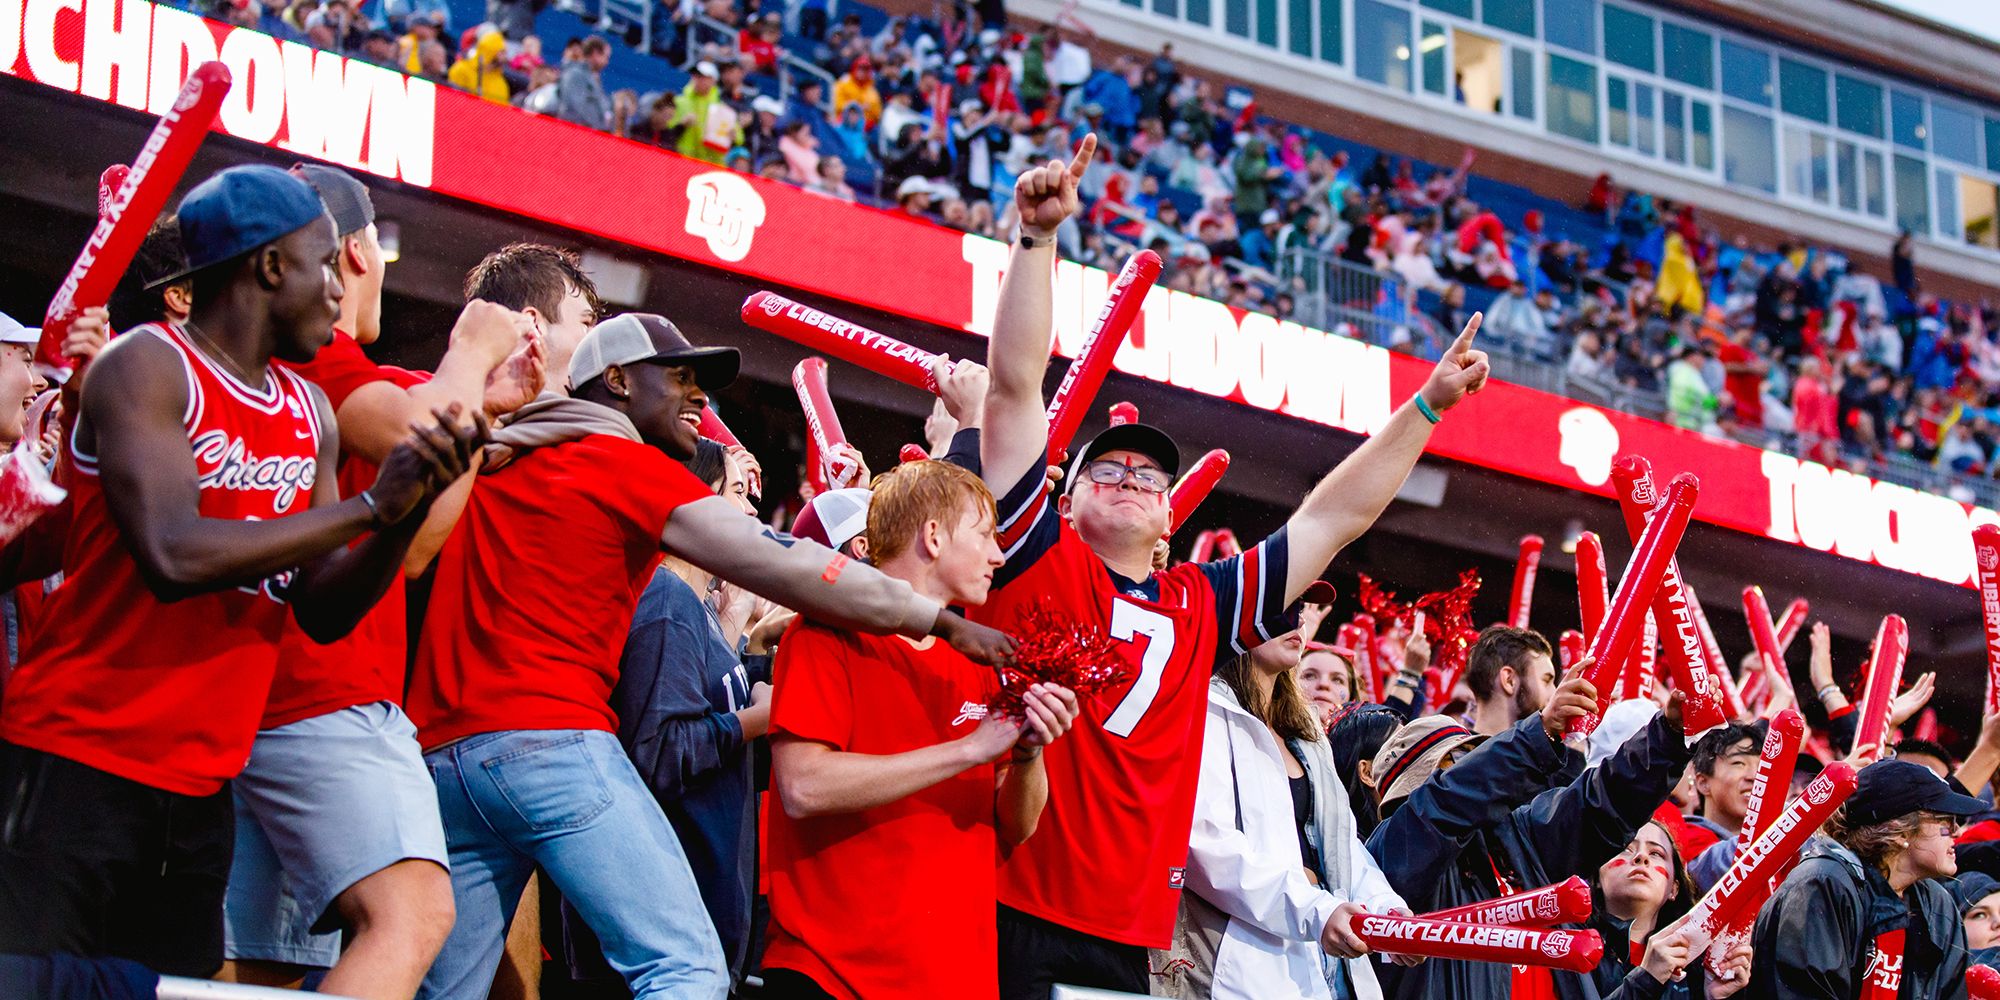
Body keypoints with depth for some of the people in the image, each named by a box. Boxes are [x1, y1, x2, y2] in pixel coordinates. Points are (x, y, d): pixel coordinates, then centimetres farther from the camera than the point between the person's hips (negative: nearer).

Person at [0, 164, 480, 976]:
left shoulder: (310, 413, 14)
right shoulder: (148, 368, -9)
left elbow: (323, 612, 13)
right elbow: (175, 556, -23)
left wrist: (413, 509, -5)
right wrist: (370, 507, -17)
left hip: (201, 785, 8)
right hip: (78, 758, -8)